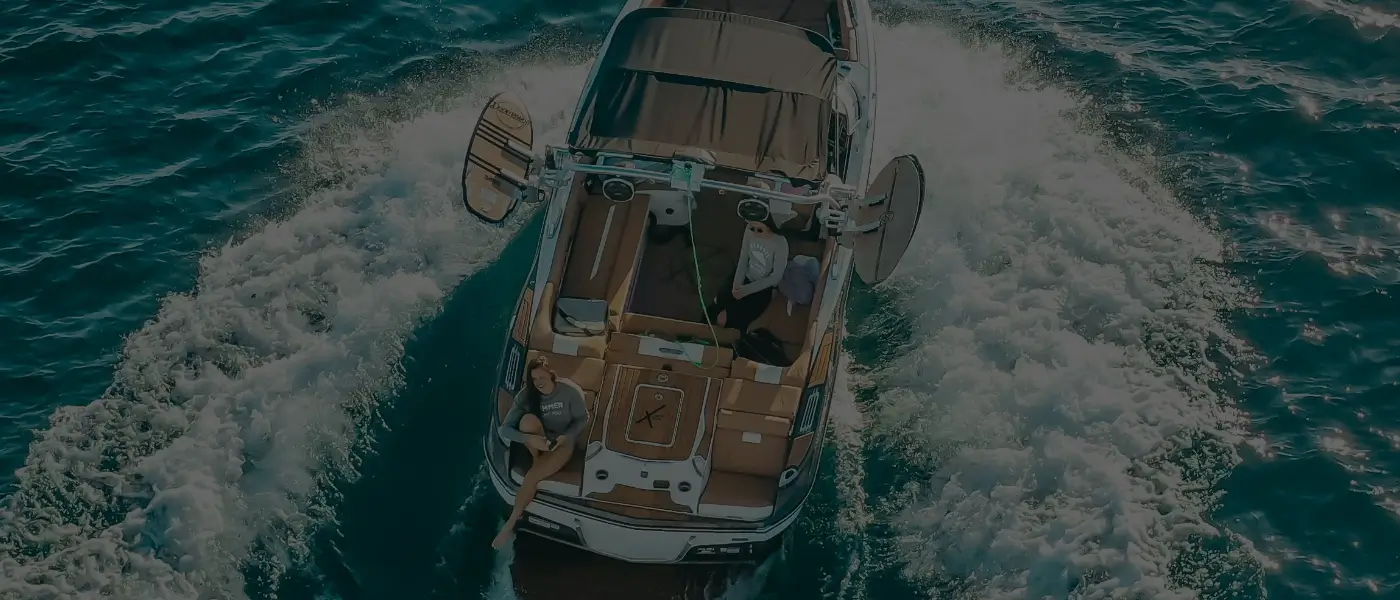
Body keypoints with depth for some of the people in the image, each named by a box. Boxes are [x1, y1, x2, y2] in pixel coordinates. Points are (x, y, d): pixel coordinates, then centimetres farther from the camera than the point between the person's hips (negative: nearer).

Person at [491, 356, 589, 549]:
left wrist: (565, 437, -25)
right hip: (538, 442, 3)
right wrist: (531, 439, -34)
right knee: (528, 419, -34)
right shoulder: (525, 395, -16)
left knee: (532, 476, -28)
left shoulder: (569, 391, -21)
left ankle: (510, 524, -12)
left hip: (563, 442, -3)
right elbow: (504, 429, -18)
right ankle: (536, 460, -8)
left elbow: (583, 419, -7)